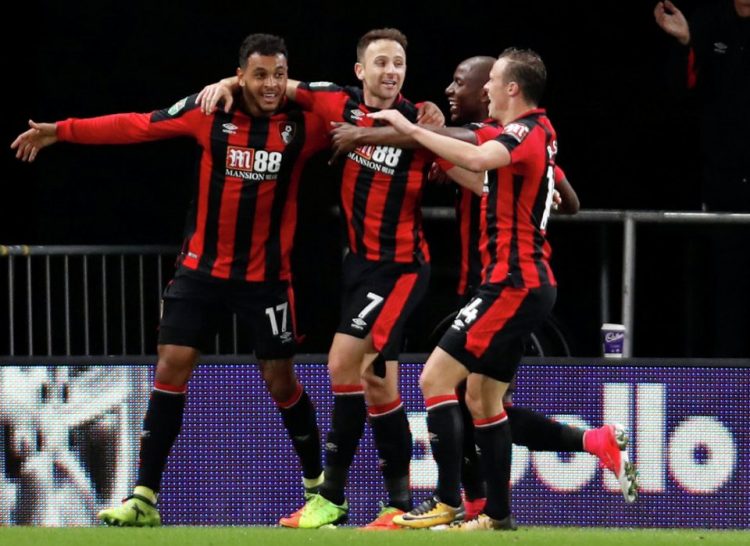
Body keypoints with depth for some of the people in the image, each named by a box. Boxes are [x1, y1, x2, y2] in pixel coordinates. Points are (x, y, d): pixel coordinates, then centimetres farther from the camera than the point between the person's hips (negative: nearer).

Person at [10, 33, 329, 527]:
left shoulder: (304, 123, -9)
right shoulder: (209, 112, -6)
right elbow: (136, 126, 0)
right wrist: (61, 131, 1)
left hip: (266, 274, -1)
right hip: (202, 266, 1)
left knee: (281, 380, 3)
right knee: (171, 367, -5)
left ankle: (318, 482, 24)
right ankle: (145, 497, -2)